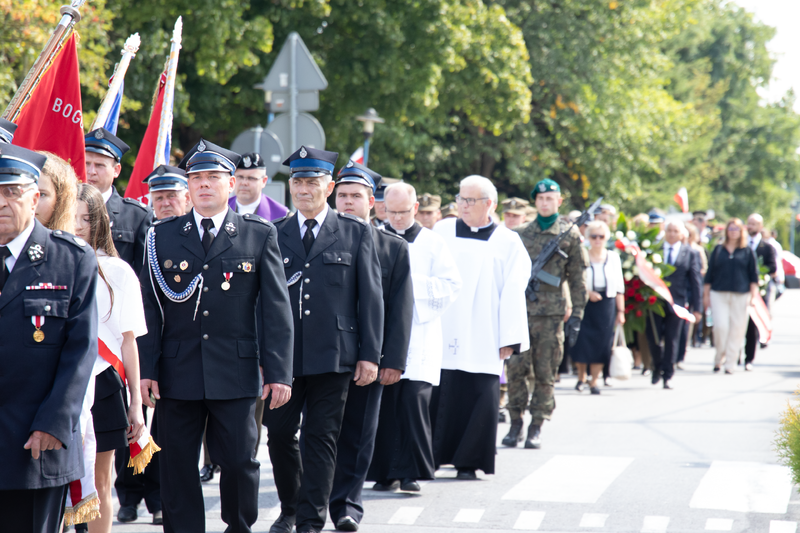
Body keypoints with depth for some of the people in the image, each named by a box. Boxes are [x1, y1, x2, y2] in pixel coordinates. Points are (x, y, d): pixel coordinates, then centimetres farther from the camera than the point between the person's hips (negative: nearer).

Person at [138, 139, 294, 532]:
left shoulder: (260, 235, 5)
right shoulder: (162, 236, 8)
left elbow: (277, 309, 2)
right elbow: (149, 309, 6)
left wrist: (279, 372, -5)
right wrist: (145, 369, -1)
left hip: (236, 371, -1)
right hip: (176, 372, 1)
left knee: (240, 462, 1)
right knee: (177, 467, 3)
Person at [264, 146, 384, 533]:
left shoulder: (356, 233, 6)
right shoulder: (274, 235, 11)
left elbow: (370, 296, 3)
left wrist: (370, 354, -3)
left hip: (333, 356, -2)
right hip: (282, 354, 2)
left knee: (321, 440, -1)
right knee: (279, 436, 5)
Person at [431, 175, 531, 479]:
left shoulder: (507, 243, 5)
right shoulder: (443, 232, 9)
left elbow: (512, 294, 0)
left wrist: (509, 339, -6)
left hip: (481, 340, -1)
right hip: (440, 336, 1)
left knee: (477, 399, -4)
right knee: (435, 395, -3)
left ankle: (468, 462, 6)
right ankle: (428, 458, 7)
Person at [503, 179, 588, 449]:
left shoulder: (570, 234, 5)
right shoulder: (521, 234, 11)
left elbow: (577, 279, 5)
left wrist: (576, 314, 0)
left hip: (551, 312, -2)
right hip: (521, 309, 2)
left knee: (545, 373, 2)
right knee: (516, 368, -5)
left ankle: (536, 428, 9)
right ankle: (516, 424, 4)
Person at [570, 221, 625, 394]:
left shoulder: (613, 257, 8)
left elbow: (619, 288, 9)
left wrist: (620, 311, 5)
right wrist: (587, 292, -15)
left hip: (606, 306, 2)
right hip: (584, 305, -2)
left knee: (601, 344, -2)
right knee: (582, 341, -6)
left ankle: (594, 381, 8)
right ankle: (581, 376, 17)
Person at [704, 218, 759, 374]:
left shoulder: (747, 252, 8)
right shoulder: (718, 250, 10)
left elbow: (754, 276, 7)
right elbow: (709, 274, 11)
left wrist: (753, 295, -1)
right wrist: (706, 295, 7)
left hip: (740, 295, 0)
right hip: (719, 294, 0)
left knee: (737, 329, -1)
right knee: (720, 326, -11)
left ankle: (730, 363, 5)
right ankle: (719, 358, 9)